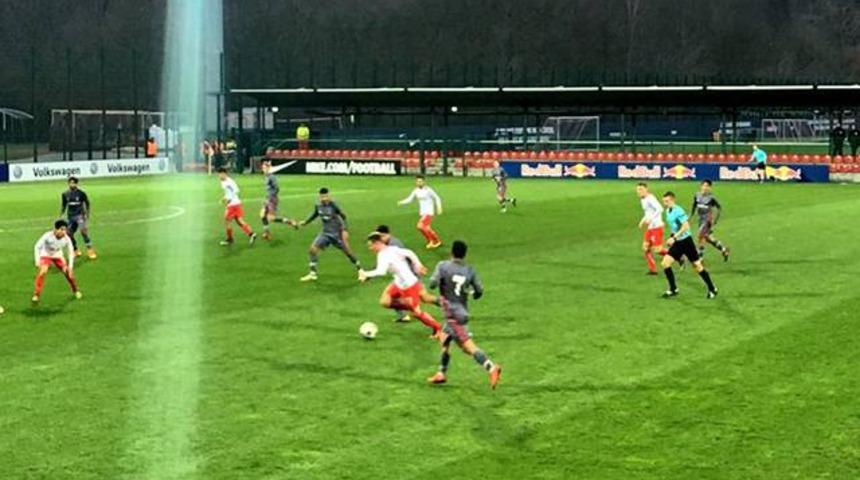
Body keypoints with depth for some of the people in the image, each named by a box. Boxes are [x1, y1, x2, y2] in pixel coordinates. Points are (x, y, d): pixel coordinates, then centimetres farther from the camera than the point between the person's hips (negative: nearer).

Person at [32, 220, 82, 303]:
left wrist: (70, 266, -17)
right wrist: (37, 260, -31)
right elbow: (37, 247, -24)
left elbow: (71, 252, -12)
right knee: (43, 272, -27)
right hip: (46, 255, -3)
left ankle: (76, 290, 24)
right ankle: (36, 295, -19)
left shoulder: (66, 239, -25)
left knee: (68, 272, -4)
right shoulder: (48, 236, -34)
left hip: (58, 256, 3)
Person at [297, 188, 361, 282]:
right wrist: (305, 222, 9)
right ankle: (313, 273, 0)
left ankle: (360, 269, 24)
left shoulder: (333, 205, -19)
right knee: (312, 249, -9)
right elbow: (315, 214, 17)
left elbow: (343, 216, -13)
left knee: (347, 252, 3)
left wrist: (345, 230, -19)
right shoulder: (318, 206, -4)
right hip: (325, 233, 5)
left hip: (337, 233, -5)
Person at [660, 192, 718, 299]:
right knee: (665, 263, -4)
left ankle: (712, 289, 13)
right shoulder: (668, 211, 8)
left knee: (697, 265, 0)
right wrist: (672, 237, 11)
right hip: (677, 243, 8)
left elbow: (686, 226, -25)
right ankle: (673, 289, 6)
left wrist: (674, 237, -26)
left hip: (686, 241, -8)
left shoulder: (678, 211, -18)